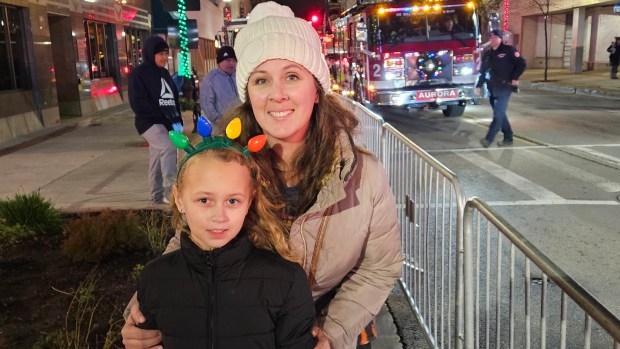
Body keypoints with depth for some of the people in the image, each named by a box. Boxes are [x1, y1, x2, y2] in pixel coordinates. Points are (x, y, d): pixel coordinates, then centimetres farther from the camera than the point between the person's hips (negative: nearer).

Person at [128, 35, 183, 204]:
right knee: (169, 147, -29)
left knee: (158, 161, 10)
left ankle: (158, 198, 16)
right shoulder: (138, 73, -6)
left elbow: (174, 98, 18)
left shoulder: (164, 73, 16)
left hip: (168, 125, 7)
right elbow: (138, 104, -14)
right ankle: (170, 190, -27)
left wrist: (178, 121, 0)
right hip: (150, 123, -7)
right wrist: (166, 121, -18)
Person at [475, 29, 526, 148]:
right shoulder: (487, 54, 14)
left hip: (504, 88, -7)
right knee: (500, 113, 10)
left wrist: (514, 78, -11)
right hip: (492, 89, 7)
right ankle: (508, 138, 19)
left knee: (498, 113, -10)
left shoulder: (509, 50, -4)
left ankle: (489, 139, -15)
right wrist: (478, 86, 13)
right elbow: (483, 72, 19)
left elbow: (521, 63, -5)